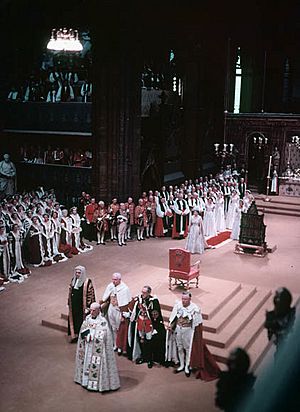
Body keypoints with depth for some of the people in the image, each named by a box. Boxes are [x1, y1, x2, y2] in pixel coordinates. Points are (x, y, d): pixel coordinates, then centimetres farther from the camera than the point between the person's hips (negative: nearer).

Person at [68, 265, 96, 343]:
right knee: (73, 319, 10)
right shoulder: (73, 280, 6)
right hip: (74, 305, 6)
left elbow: (90, 294, -12)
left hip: (82, 305, -6)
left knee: (81, 320, 1)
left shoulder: (87, 282, -13)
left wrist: (87, 306, -14)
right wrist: (69, 303, 14)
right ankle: (74, 335, 22)